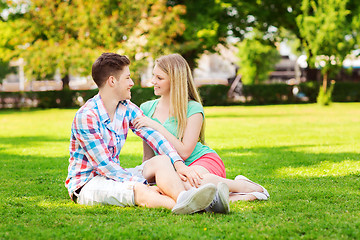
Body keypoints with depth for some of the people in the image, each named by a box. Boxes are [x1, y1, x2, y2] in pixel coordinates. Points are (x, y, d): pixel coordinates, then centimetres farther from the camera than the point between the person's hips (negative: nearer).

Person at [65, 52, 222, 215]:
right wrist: (145, 186, -27)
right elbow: (103, 165, -22)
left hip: (114, 175, 7)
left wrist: (178, 163, -24)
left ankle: (184, 199, -48)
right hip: (85, 183, -7)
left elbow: (153, 137, -6)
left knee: (161, 160, -17)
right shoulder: (86, 116, -19)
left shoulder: (128, 109, 6)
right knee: (137, 190, -35)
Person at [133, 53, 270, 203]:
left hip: (204, 161, -3)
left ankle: (243, 186, -16)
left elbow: (184, 152, -14)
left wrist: (155, 126, -15)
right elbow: (148, 155, 16)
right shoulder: (146, 109, 10)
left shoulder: (193, 109, -5)